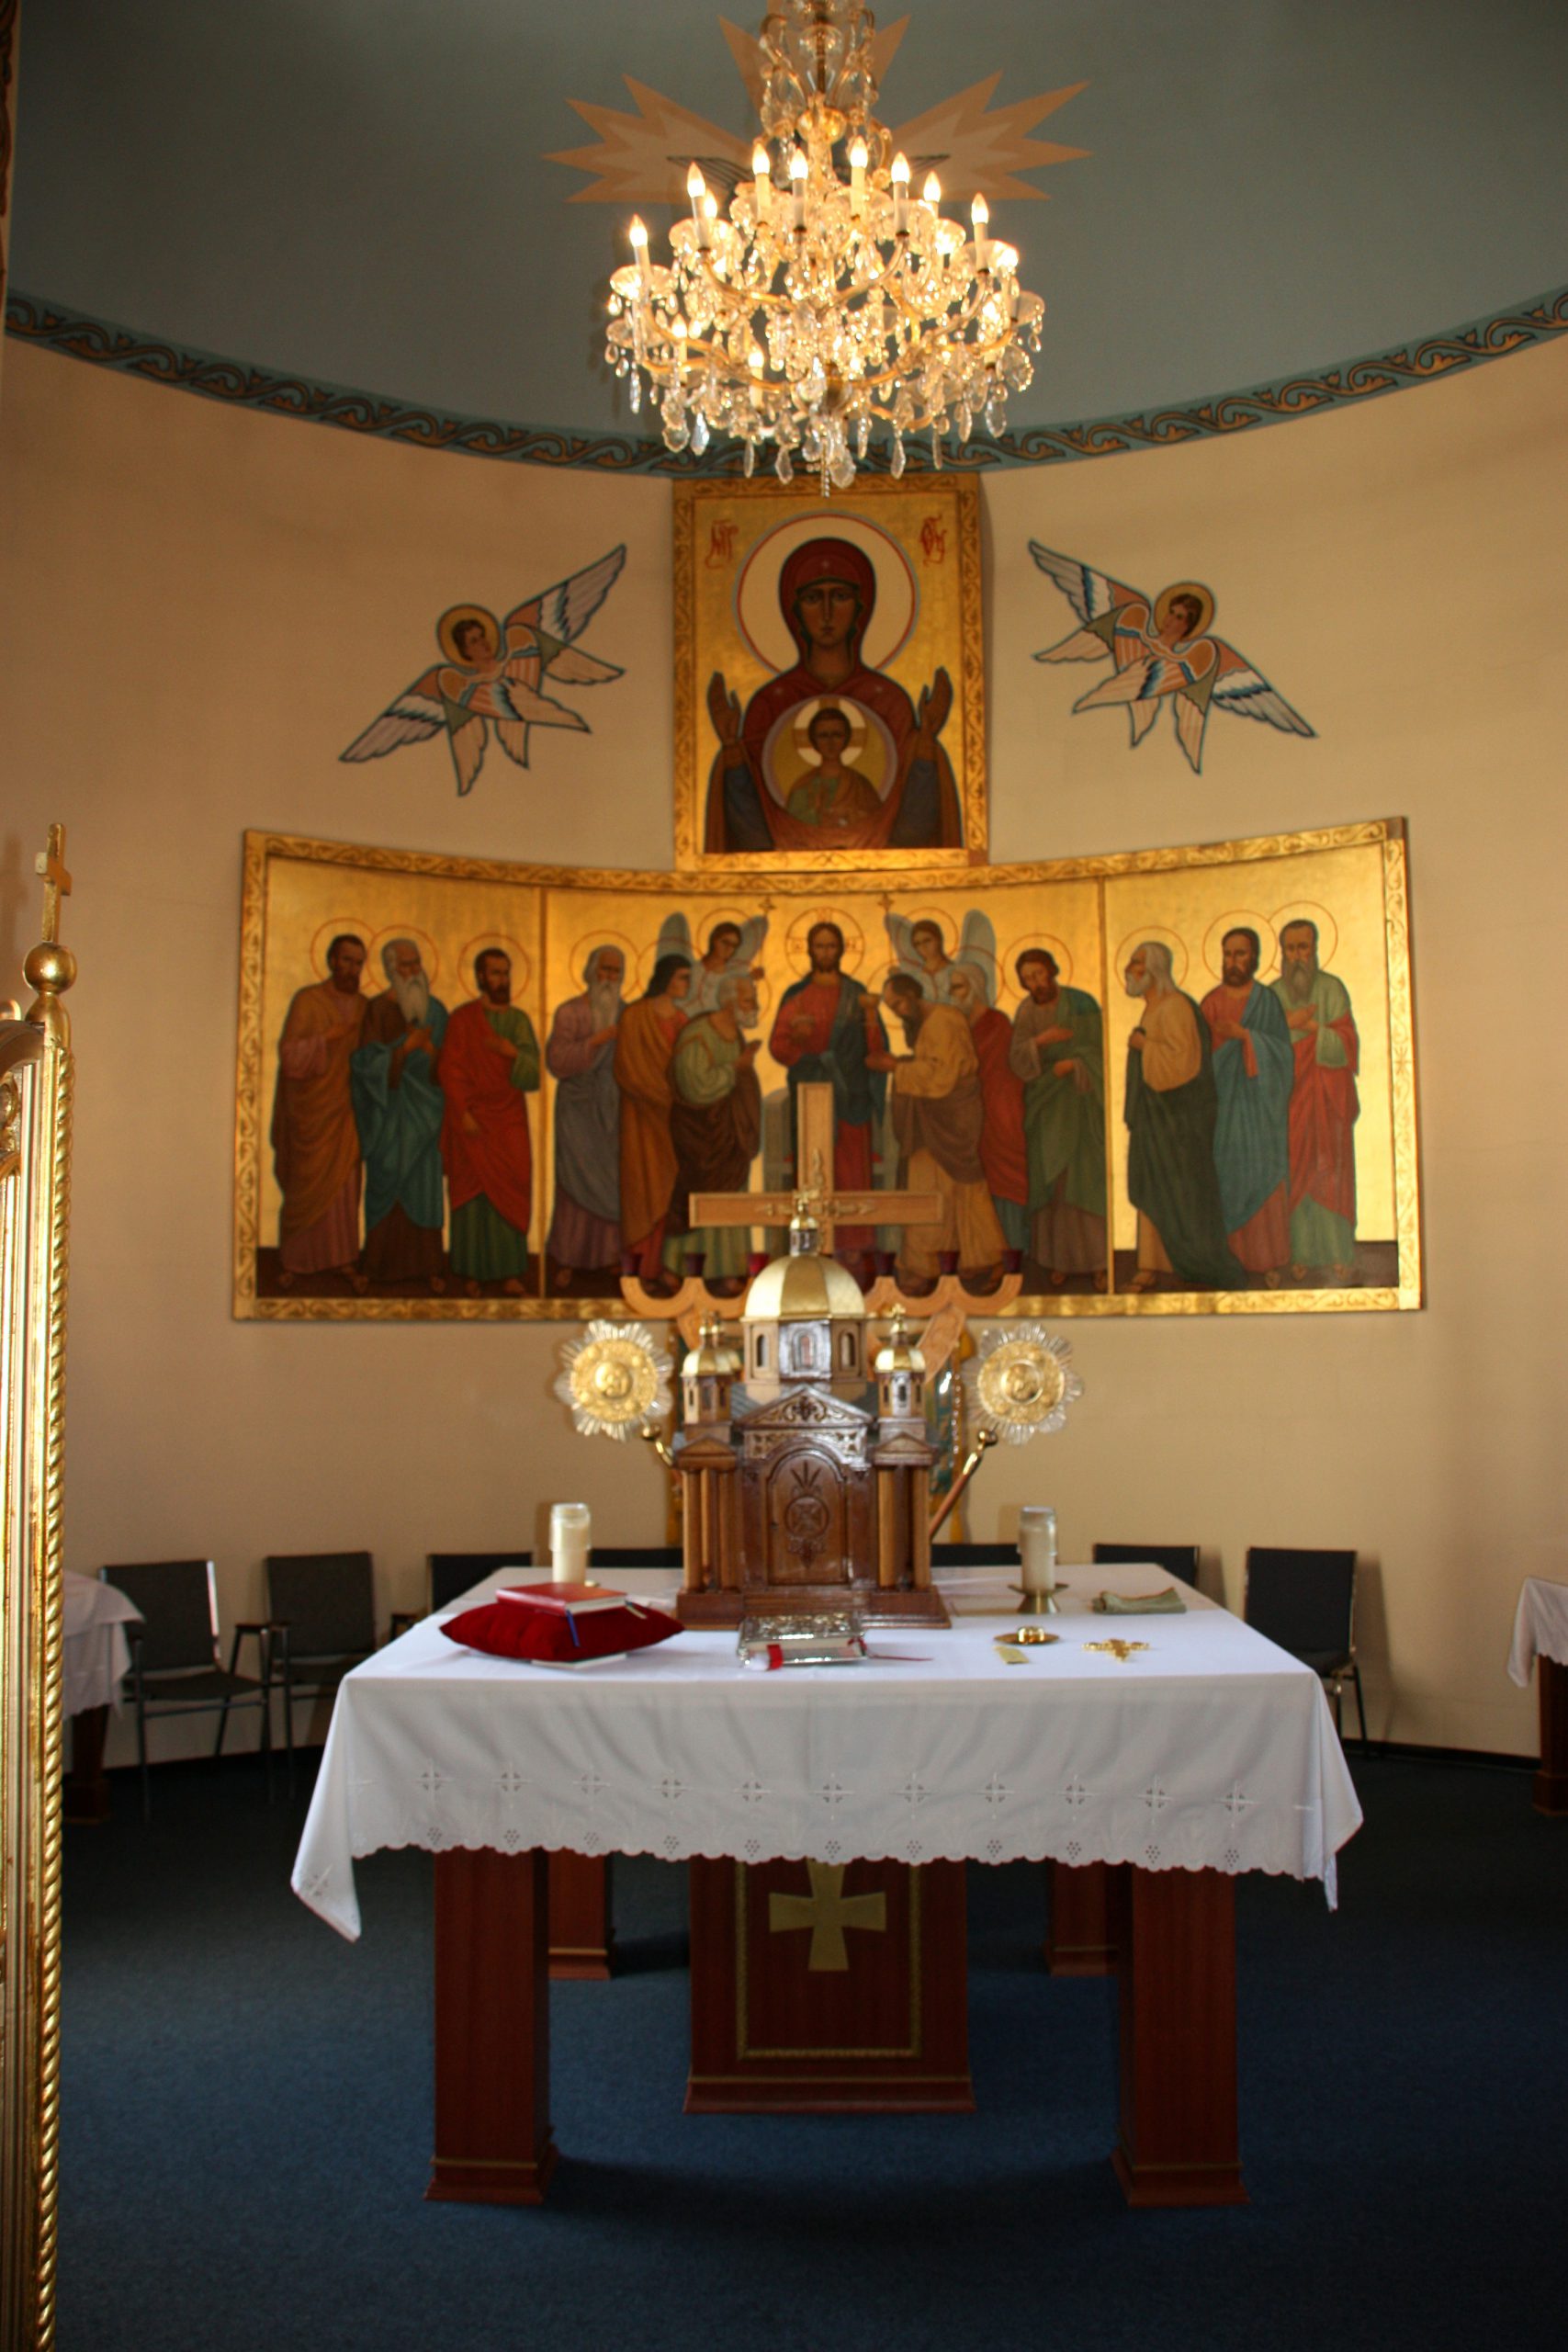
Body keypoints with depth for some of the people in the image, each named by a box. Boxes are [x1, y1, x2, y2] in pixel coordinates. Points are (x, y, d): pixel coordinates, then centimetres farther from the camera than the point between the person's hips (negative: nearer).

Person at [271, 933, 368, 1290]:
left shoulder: (363, 1006, 7)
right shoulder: (306, 1000, -6)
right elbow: (289, 1052, -13)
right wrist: (329, 1036, -21)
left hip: (345, 1108, 3)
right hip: (310, 1107, -3)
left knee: (345, 1184, 1)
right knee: (306, 1183, 3)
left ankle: (343, 1260, 6)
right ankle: (293, 1261, 15)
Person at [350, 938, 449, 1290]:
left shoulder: (435, 1009, 8)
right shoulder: (378, 1008, -6)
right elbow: (369, 1062, -11)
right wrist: (407, 1047, -20)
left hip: (425, 1108, 3)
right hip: (391, 1109, -3)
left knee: (426, 1186, 2)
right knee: (389, 1183, 1)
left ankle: (427, 1265, 6)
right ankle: (387, 1263, 10)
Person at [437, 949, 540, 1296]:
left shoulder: (519, 1020, 10)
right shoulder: (463, 1019, 1)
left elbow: (533, 1076, 4)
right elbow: (451, 1070, -3)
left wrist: (513, 1053, -15)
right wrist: (463, 1113, -13)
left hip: (510, 1121, 3)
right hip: (473, 1120, -3)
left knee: (511, 1189, -5)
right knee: (474, 1192, -4)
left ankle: (510, 1271, -2)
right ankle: (473, 1272, 3)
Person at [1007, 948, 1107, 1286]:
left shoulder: (1081, 1004, -6)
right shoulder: (1026, 1012, 2)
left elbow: (1098, 1050, -6)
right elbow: (1017, 1062, -8)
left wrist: (1072, 1064, -22)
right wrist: (1040, 1040, -25)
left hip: (1081, 1102, -2)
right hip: (1045, 1107, 2)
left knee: (1090, 1179, -5)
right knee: (1051, 1180, 1)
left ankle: (1099, 1259, 3)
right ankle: (1060, 1257, 10)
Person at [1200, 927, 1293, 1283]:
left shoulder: (1268, 1001, 2)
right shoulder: (1211, 1002, 6)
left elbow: (1282, 1050, -6)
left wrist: (1245, 1035, -19)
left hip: (1259, 1102, -1)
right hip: (1224, 1103, 1)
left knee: (1264, 1179, -1)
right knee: (1226, 1179, -2)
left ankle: (1268, 1260, 6)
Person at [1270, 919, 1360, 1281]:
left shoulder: (1333, 990, -1)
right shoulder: (1273, 995, 6)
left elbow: (1345, 1046, -10)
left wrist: (1307, 1025, -16)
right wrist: (1287, 1023, -13)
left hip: (1328, 1100, -2)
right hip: (1289, 1099, 2)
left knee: (1330, 1174, -1)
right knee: (1294, 1176, 0)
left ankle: (1339, 1255, 6)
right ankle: (1302, 1254, 6)